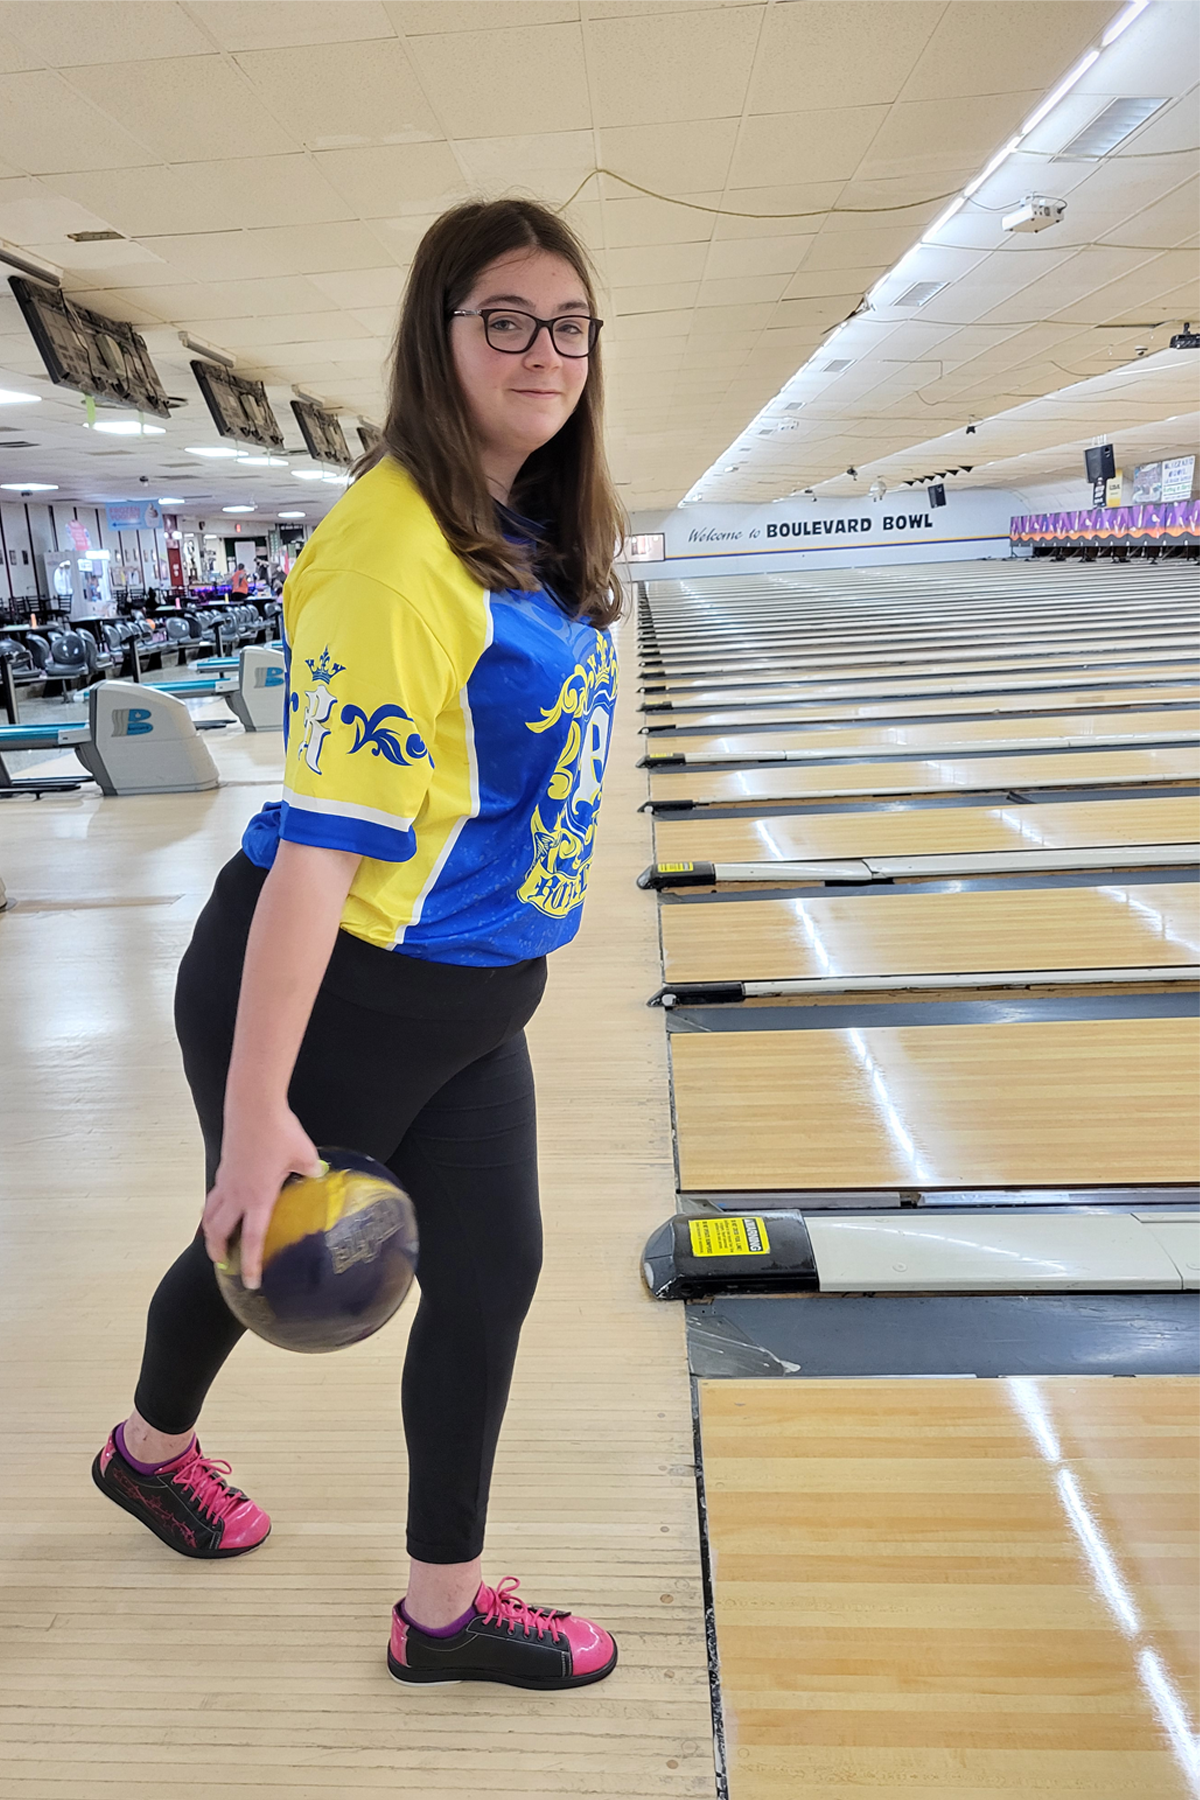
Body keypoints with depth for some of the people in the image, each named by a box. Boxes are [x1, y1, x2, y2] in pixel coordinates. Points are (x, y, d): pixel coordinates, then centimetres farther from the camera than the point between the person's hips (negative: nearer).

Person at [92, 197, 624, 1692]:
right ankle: (151, 1447, 53)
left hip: (471, 1005, 8)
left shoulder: (530, 537, 4)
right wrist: (256, 1113, -28)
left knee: (487, 1275, 13)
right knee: (259, 1247, 18)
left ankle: (445, 1607, 36)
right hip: (333, 1004, -8)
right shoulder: (393, 551, -25)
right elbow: (321, 842, -29)